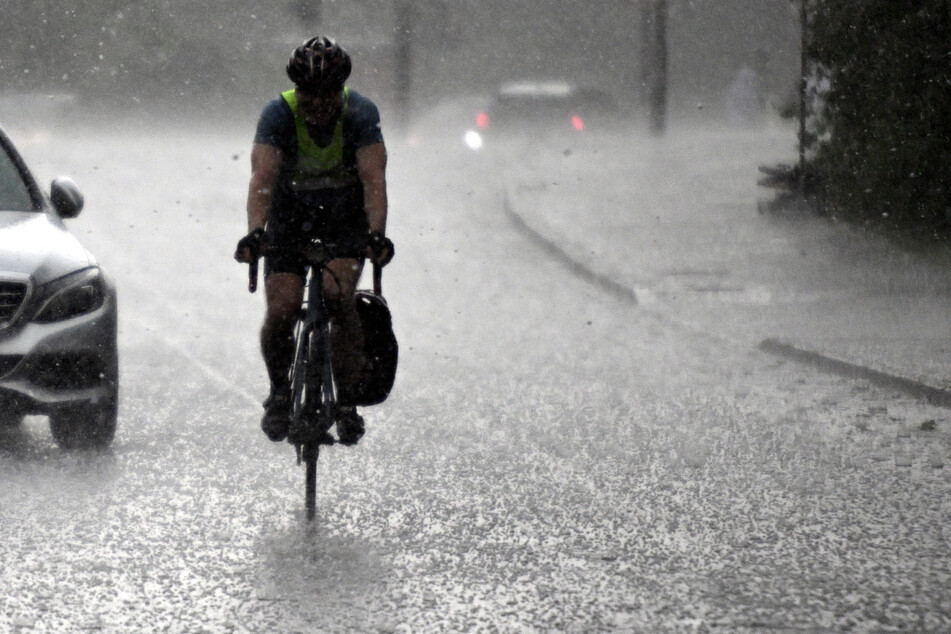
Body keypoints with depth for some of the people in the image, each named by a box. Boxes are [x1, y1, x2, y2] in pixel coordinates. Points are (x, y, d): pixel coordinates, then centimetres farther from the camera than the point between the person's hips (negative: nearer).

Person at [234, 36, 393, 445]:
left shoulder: (361, 113, -23)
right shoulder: (278, 115, -24)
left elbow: (374, 179, -33)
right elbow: (262, 177, -35)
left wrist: (377, 234, -49)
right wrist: (255, 233, -52)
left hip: (346, 217, 0)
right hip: (290, 216, 1)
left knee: (338, 295, -25)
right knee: (281, 311, -16)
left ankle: (347, 400, -12)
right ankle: (279, 391, 13)